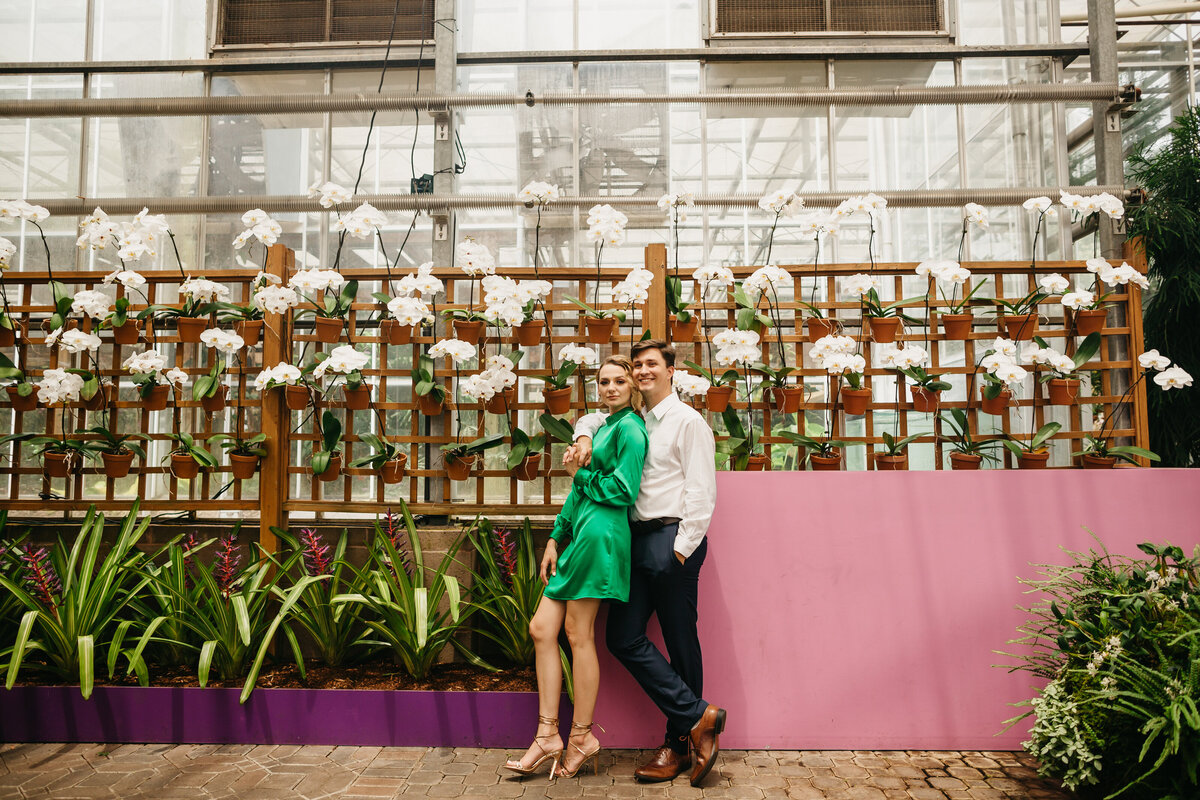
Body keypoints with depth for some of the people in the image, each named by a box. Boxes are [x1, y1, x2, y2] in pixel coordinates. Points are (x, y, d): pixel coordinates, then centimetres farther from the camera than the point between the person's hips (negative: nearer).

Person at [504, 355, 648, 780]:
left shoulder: (630, 428, -5)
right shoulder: (603, 427, 24)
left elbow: (622, 489, -15)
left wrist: (579, 474, -1)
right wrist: (555, 538, 17)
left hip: (601, 534, -9)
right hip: (581, 537, 9)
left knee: (578, 634, -3)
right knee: (541, 628, 5)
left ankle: (582, 737, 12)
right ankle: (548, 735, 11)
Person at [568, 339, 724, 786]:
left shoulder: (688, 421, -3)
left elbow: (702, 491, -9)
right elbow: (594, 419, 33)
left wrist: (683, 547, -15)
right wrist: (584, 436, 9)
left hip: (673, 539, -7)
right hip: (637, 538, 7)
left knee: (681, 644, 2)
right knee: (625, 638, 2)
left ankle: (680, 743, 14)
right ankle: (698, 716, 8)